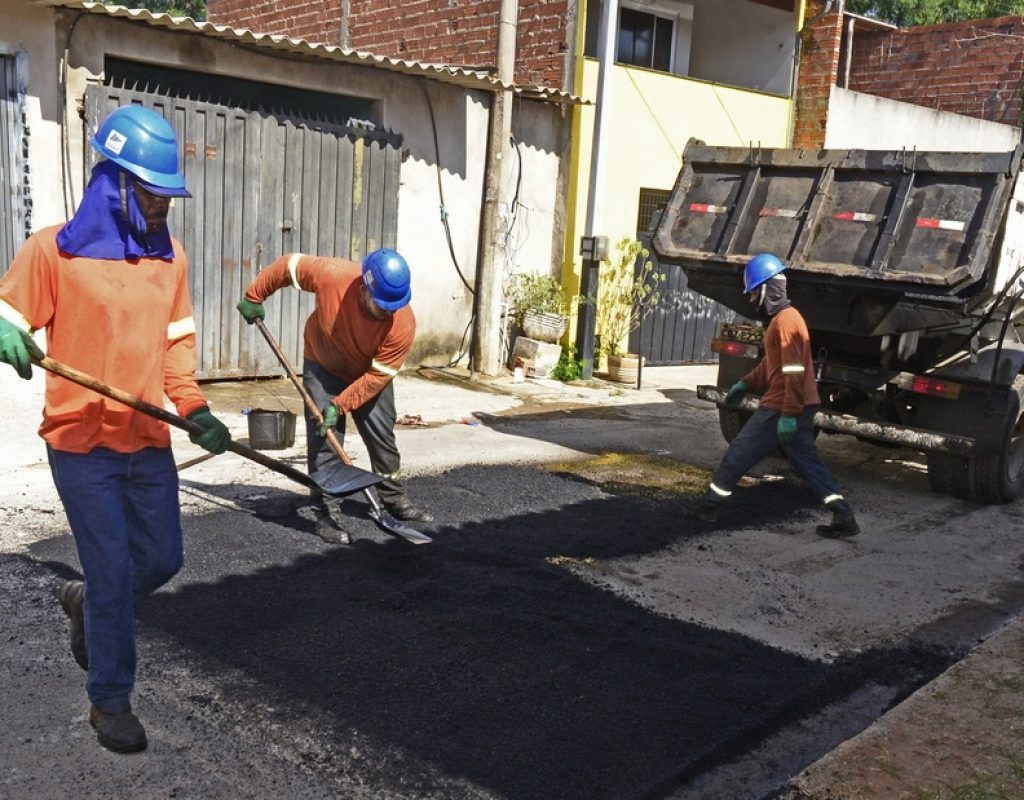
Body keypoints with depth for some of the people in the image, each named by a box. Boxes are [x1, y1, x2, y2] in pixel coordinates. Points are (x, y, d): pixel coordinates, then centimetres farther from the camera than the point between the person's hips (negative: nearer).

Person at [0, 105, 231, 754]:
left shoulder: (169, 255, 7)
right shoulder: (55, 250, -8)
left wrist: (194, 409, 0)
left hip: (150, 442, 5)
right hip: (82, 443, -5)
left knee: (163, 560, 10)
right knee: (114, 572, -1)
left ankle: (87, 603, 43)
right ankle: (111, 699, 20)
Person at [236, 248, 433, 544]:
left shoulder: (403, 324, -34)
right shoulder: (332, 275, -35)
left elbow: (378, 376, -26)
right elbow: (288, 265, -16)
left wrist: (340, 405, -29)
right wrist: (253, 297, -7)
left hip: (368, 375, 1)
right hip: (323, 367, -1)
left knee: (383, 436, 8)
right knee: (324, 439, -8)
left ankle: (395, 500, 27)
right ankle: (328, 513, -1)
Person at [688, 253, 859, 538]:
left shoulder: (785, 321, -17)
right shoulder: (782, 318, 15)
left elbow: (794, 373, -22)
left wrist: (788, 415, -23)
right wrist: (746, 384, 24)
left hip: (780, 408, -10)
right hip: (800, 407, 10)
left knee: (739, 454, 3)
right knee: (807, 462, 10)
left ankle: (709, 505, 14)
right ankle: (843, 516, 5)